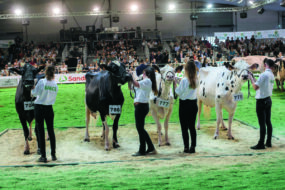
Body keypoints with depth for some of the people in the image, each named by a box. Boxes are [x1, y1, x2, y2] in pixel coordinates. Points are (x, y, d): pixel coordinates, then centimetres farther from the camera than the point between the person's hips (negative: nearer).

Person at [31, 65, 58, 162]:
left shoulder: (41, 81, -12)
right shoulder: (55, 84, -1)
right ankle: (53, 155, 16)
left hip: (39, 108, -3)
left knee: (40, 132, 3)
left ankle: (43, 156, 3)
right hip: (49, 109, 3)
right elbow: (54, 97, 6)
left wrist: (32, 89, 11)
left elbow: (34, 93, -9)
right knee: (51, 131, 12)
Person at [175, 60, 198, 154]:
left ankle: (186, 147, 4)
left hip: (184, 104, -5)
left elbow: (179, 92, -10)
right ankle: (193, 147, 13)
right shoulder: (196, 80, -1)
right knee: (192, 126, 11)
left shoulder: (184, 80, -17)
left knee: (184, 127, 3)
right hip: (194, 104, 5)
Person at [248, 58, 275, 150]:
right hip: (268, 100, 8)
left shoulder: (264, 74, -17)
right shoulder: (272, 75, 10)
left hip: (261, 101, -8)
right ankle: (268, 142, 20)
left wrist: (251, 79, -4)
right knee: (268, 122, 13)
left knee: (262, 123, -5)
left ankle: (261, 144, -1)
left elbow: (256, 87, -18)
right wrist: (253, 79, 18)